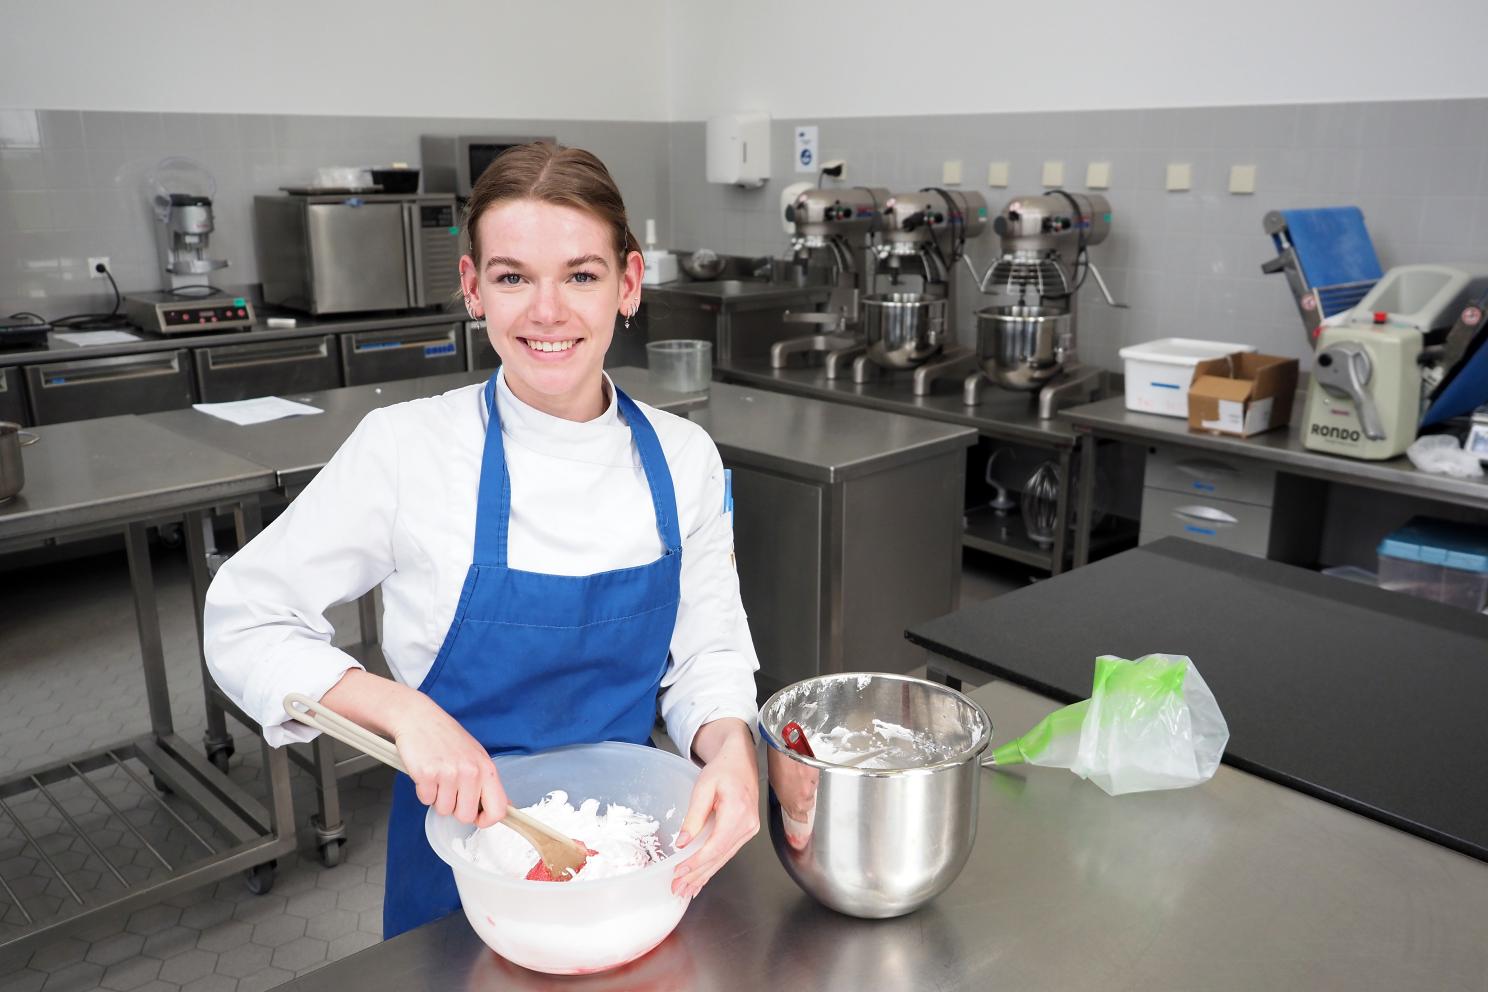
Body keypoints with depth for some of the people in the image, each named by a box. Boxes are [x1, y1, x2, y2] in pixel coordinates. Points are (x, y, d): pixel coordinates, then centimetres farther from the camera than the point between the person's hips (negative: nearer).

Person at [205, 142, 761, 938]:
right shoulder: (406, 448, -17)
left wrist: (730, 749, -23)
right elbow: (244, 620, -10)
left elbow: (708, 655, -2)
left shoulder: (683, 458, -9)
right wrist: (403, 711, -25)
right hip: (460, 851, -1)